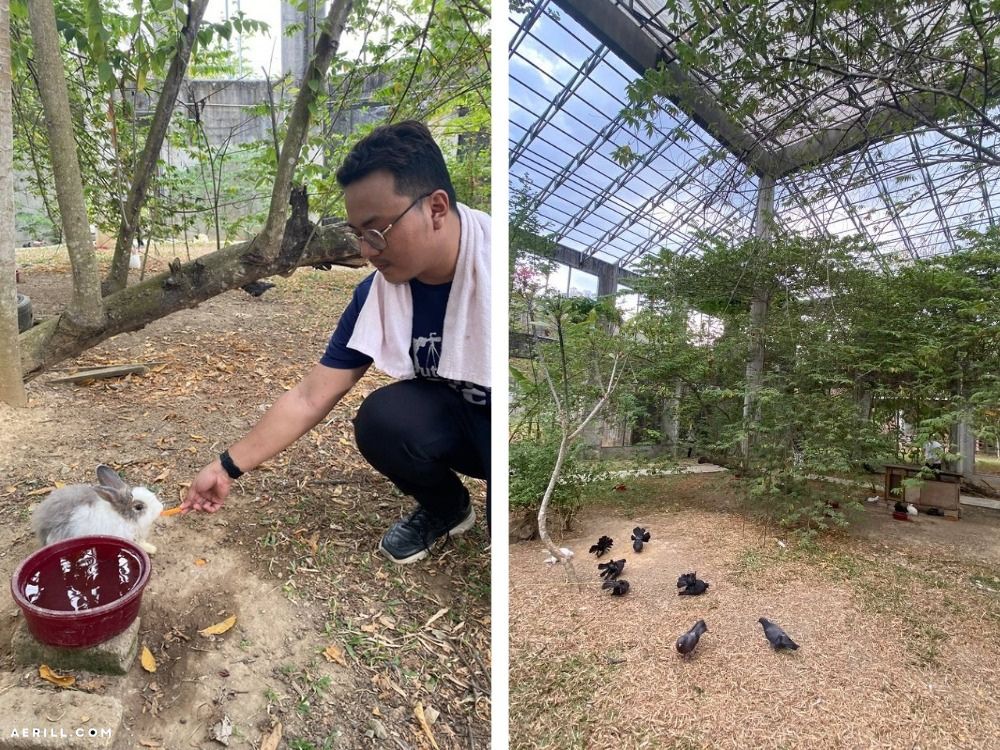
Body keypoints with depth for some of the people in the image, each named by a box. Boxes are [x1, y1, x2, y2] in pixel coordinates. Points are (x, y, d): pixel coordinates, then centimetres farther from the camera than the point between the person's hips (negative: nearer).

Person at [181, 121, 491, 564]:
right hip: (463, 414, 4)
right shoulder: (378, 293, -10)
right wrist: (227, 468, -3)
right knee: (380, 420, -24)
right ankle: (446, 508, 7)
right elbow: (309, 398, -3)